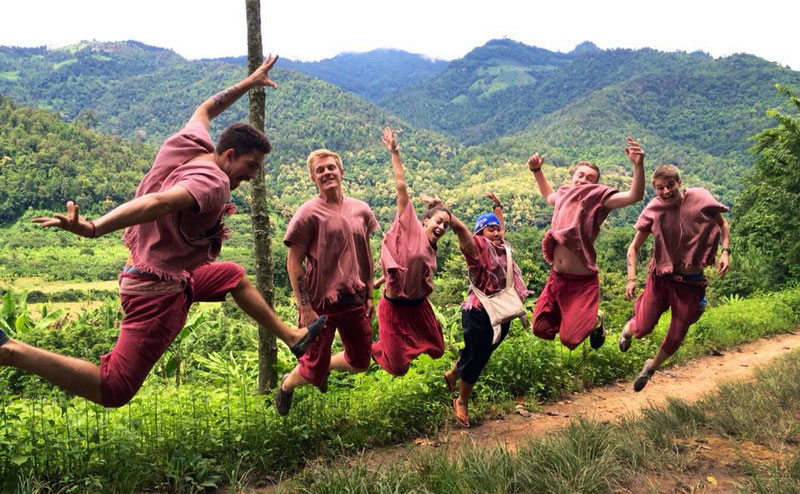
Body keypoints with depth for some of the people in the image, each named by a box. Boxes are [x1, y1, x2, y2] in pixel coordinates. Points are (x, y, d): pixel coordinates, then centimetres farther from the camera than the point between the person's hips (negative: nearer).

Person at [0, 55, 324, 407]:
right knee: (112, 391, -9)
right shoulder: (213, 183, -24)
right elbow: (159, 202, -42)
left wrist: (248, 82, 31)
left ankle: (292, 337, 42)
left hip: (172, 277, 11)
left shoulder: (190, 143, 2)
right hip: (158, 291, -11)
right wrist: (93, 229, -56)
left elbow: (205, 108, 23)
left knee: (234, 275, 26)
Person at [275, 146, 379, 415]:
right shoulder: (308, 213, -11)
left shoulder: (360, 210, 4)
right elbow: (293, 262, -11)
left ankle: (324, 367, 45)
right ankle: (286, 385, 38)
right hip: (320, 302, -5)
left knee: (360, 362, 16)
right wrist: (305, 307, -15)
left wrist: (369, 296, 13)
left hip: (354, 300, 5)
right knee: (314, 369, 4)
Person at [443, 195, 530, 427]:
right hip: (479, 312, -8)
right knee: (475, 358, 1)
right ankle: (462, 403, 20)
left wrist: (498, 205, 35)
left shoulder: (502, 246, 10)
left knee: (482, 353, 20)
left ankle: (453, 374, 47)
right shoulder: (478, 247, -13)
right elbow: (461, 228, -28)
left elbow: (501, 225, 30)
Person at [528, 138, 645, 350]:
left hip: (582, 282, -6)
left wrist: (638, 165, -35)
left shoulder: (598, 198, -7)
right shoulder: (564, 194, 10)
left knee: (569, 339, -4)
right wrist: (536, 170, 27)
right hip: (556, 278, 6)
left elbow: (635, 196, -22)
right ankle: (576, 316, 38)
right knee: (541, 329, 12)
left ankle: (596, 320, 29)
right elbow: (548, 195, 36)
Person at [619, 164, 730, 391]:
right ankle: (628, 329, 35)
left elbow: (723, 225, 7)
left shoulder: (701, 198, -11)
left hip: (692, 282, 1)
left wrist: (725, 251, -9)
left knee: (676, 337, 8)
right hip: (661, 277, -1)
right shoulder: (653, 211, -10)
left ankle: (652, 366, 36)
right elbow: (634, 247, -2)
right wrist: (631, 278, -14)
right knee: (642, 329, -3)